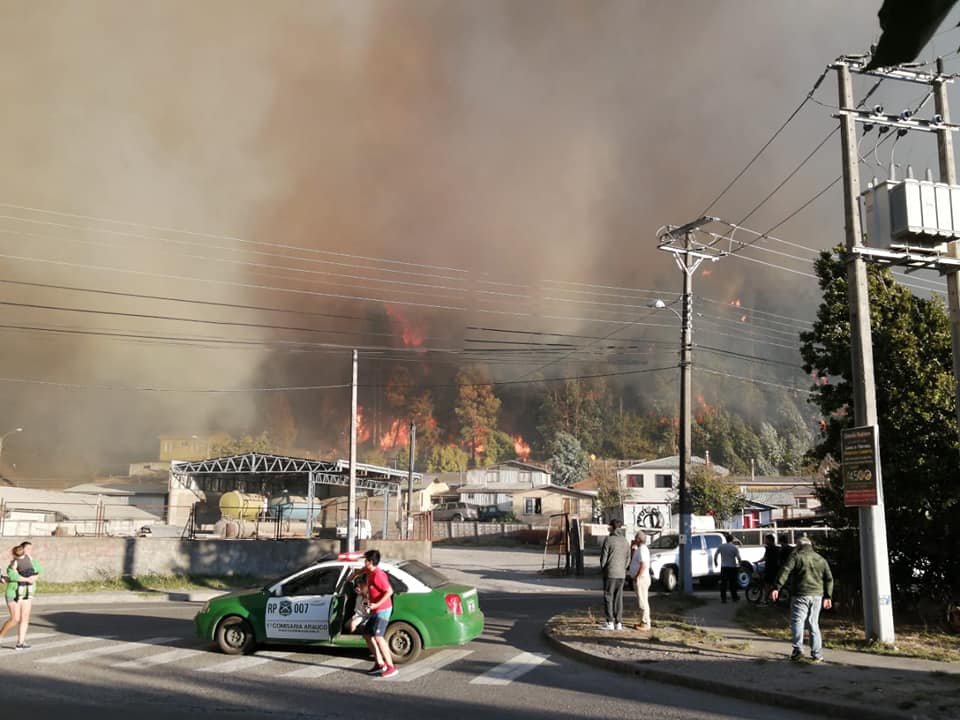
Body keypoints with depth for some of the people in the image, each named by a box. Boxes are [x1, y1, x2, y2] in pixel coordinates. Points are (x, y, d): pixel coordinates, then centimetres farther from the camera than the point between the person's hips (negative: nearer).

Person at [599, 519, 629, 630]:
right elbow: (628, 558, 10)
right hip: (621, 574, 6)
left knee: (608, 597, 0)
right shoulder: (625, 541, 8)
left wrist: (603, 568, 6)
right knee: (618, 598, 9)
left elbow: (604, 556, -9)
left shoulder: (608, 539, -10)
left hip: (610, 573, -6)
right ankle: (619, 623, 8)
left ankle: (610, 622, -2)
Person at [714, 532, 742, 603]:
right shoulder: (735, 547, -6)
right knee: (732, 583, 12)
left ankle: (723, 598, 4)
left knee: (723, 583, 5)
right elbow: (738, 558, -11)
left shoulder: (721, 546, 0)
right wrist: (739, 564, 6)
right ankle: (734, 597, 22)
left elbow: (715, 555, 5)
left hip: (724, 567, 1)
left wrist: (715, 562, 21)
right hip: (732, 567, -1)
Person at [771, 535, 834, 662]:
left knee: (797, 620, -3)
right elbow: (829, 579, 15)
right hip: (817, 595, 5)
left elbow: (785, 571, -14)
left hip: (801, 595, -5)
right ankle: (817, 654, 12)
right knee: (814, 623, 13)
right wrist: (827, 596, 18)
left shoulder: (796, 556, -2)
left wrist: (777, 587, -17)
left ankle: (798, 648, -18)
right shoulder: (820, 559, 15)